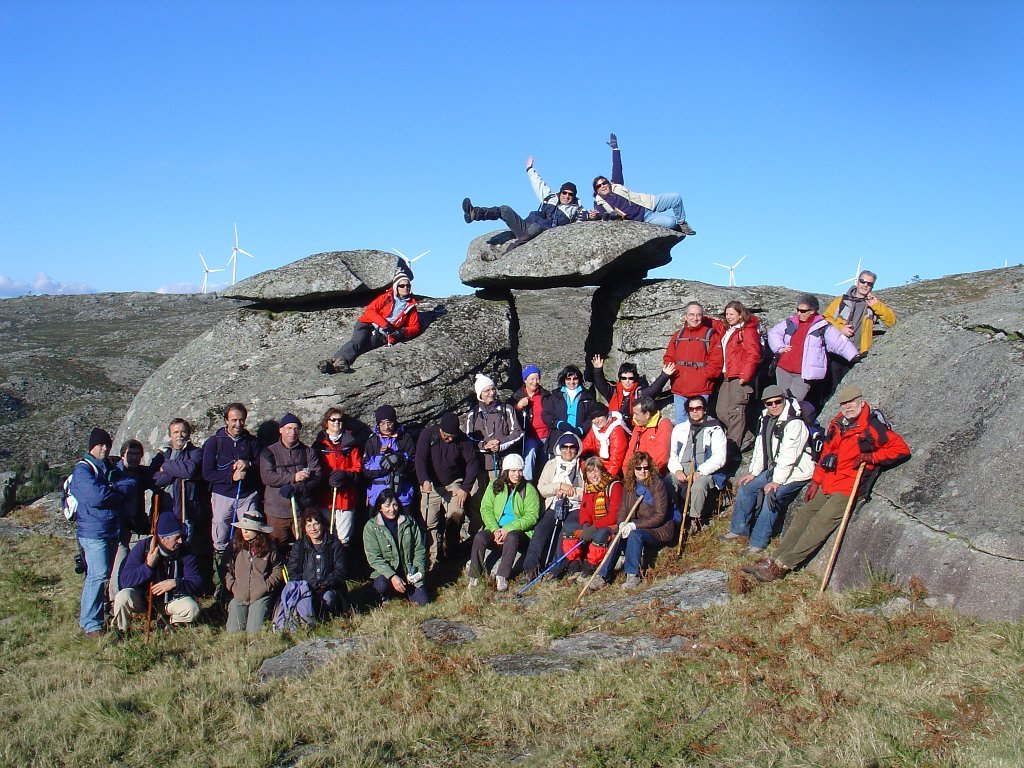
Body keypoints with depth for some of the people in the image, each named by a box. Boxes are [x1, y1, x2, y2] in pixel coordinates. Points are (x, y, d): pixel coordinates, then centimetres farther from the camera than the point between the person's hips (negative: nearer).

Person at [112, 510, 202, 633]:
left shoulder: (185, 551, -14)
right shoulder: (143, 547, -17)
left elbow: (197, 584, -16)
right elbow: (125, 581, -23)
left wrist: (175, 583, -33)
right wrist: (148, 566, -36)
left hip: (171, 598, 1)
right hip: (142, 597, -1)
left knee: (193, 609, -26)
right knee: (123, 597, -32)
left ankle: (171, 623, 8)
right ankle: (120, 631, -2)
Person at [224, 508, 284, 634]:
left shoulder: (269, 547, 0)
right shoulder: (235, 545, 3)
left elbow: (278, 570, 6)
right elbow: (227, 568, 8)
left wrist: (267, 585, -5)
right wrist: (231, 585, -3)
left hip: (261, 596, -2)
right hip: (238, 595, 2)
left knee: (254, 631, -12)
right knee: (233, 631, -6)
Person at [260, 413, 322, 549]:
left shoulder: (308, 452, 8)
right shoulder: (270, 452, 4)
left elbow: (316, 476, -3)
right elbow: (267, 477, -9)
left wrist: (295, 488, -17)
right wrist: (293, 477, -16)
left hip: (303, 510, 1)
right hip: (277, 511, -1)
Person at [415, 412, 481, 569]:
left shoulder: (462, 439, -8)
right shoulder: (427, 434, -10)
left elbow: (473, 462, -4)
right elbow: (420, 459, -16)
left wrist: (465, 488, -10)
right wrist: (424, 480, -33)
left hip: (453, 484, 0)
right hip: (430, 485, 0)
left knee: (457, 513, -20)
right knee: (429, 521, -10)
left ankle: (450, 551, 0)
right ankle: (432, 559, 0)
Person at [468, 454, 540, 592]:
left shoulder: (529, 490, 4)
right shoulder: (494, 486, 12)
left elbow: (532, 516, -7)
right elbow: (485, 509, 2)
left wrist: (508, 529, -18)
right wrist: (495, 529, -16)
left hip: (519, 532, -2)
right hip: (496, 530, 2)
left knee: (511, 537, -37)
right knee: (479, 537, -28)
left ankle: (502, 577, -34)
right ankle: (474, 577, -24)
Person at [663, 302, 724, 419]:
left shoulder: (711, 334, 3)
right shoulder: (678, 335, 16)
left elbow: (717, 362, -5)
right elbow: (668, 358, 15)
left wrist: (703, 375, -14)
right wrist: (672, 372, -2)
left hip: (701, 390, -4)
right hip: (679, 389, 4)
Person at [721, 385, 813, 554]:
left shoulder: (794, 423, -22)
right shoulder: (766, 420, 5)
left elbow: (788, 456, -25)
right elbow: (760, 448, 10)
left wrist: (777, 481, -25)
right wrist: (753, 472, 5)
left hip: (795, 471, -9)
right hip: (774, 469, 9)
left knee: (771, 496, -24)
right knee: (747, 487, 3)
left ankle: (758, 542, -14)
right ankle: (739, 530, 17)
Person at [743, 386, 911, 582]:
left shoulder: (874, 426, -9)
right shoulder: (837, 424, 12)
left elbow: (902, 449, -8)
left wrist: (871, 457, -18)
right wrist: (815, 481, 14)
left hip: (849, 487, -8)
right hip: (827, 485, 8)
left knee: (820, 523, -15)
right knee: (803, 515, 2)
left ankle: (782, 566, -16)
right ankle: (775, 560, 4)